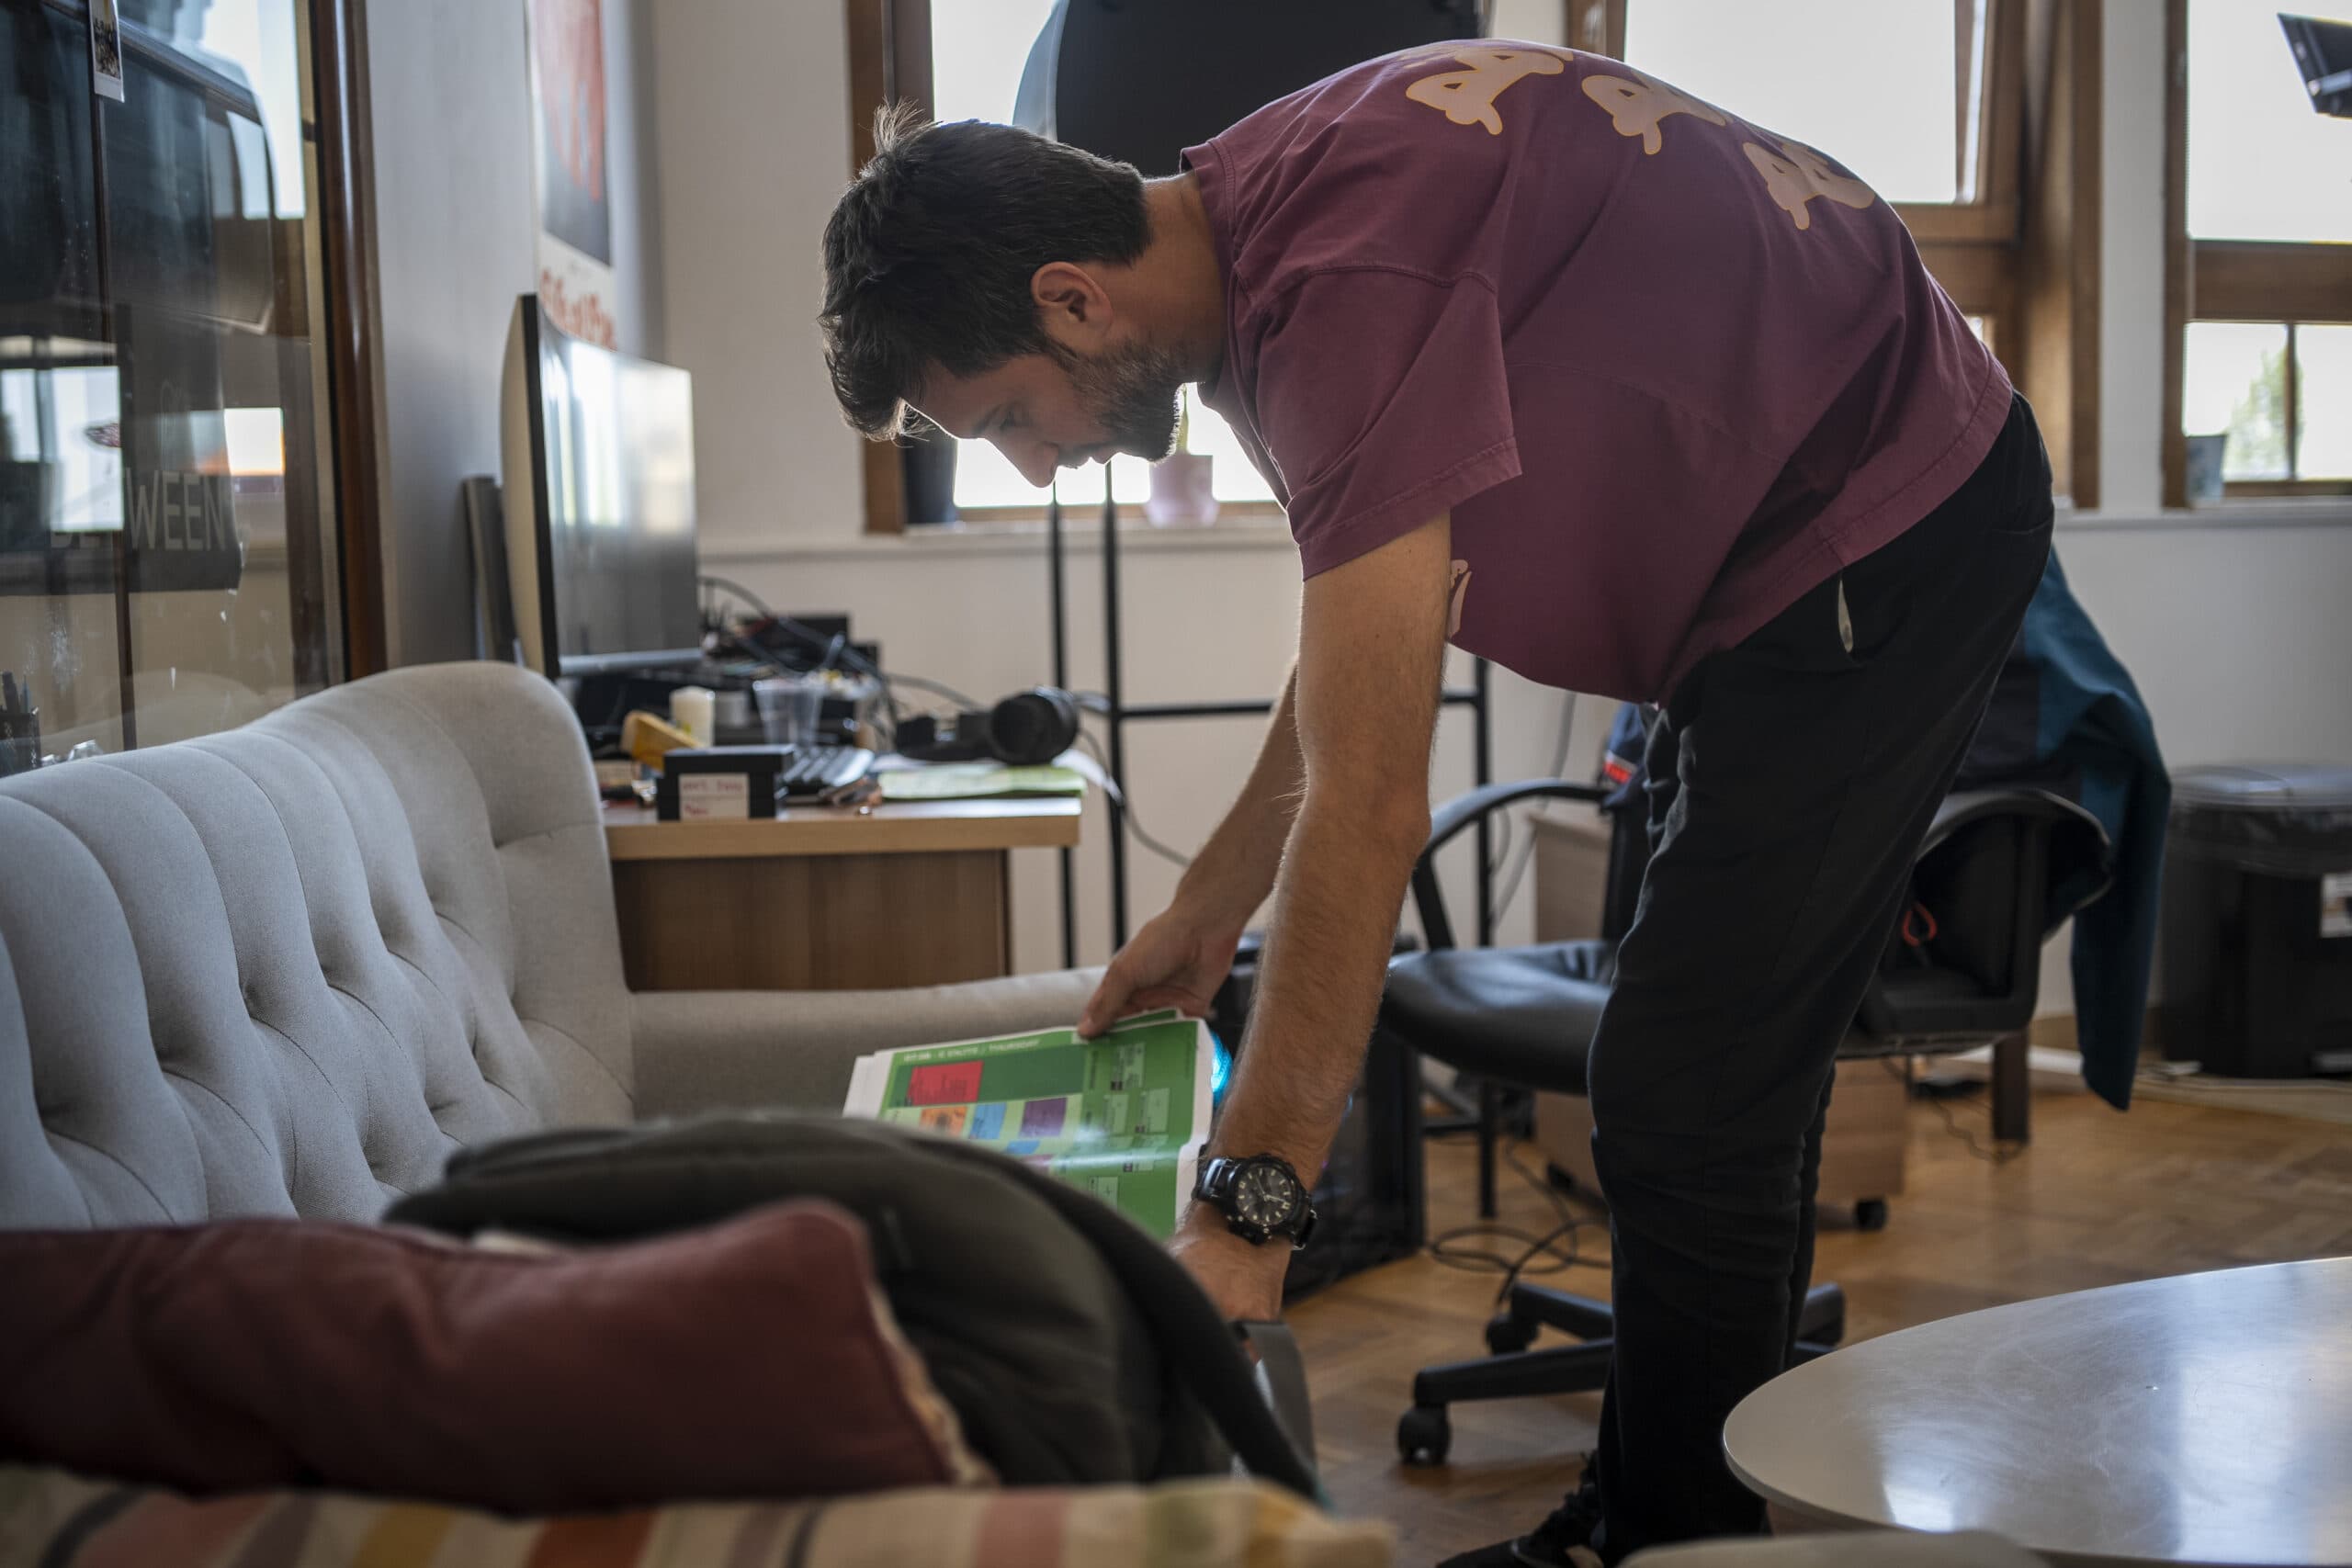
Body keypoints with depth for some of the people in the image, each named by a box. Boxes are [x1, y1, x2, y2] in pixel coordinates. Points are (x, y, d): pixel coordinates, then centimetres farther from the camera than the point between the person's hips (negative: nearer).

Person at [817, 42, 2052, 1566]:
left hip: (1886, 537, -10)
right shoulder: (1258, 215, 0)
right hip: (1784, 534, 10)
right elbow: (1361, 637, 12)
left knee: (1686, 1107, -10)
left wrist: (1248, 1208, -32)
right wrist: (1208, 910, 13)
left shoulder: (1347, 282, -31)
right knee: (1722, 1079, 17)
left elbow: (1372, 804, -35)